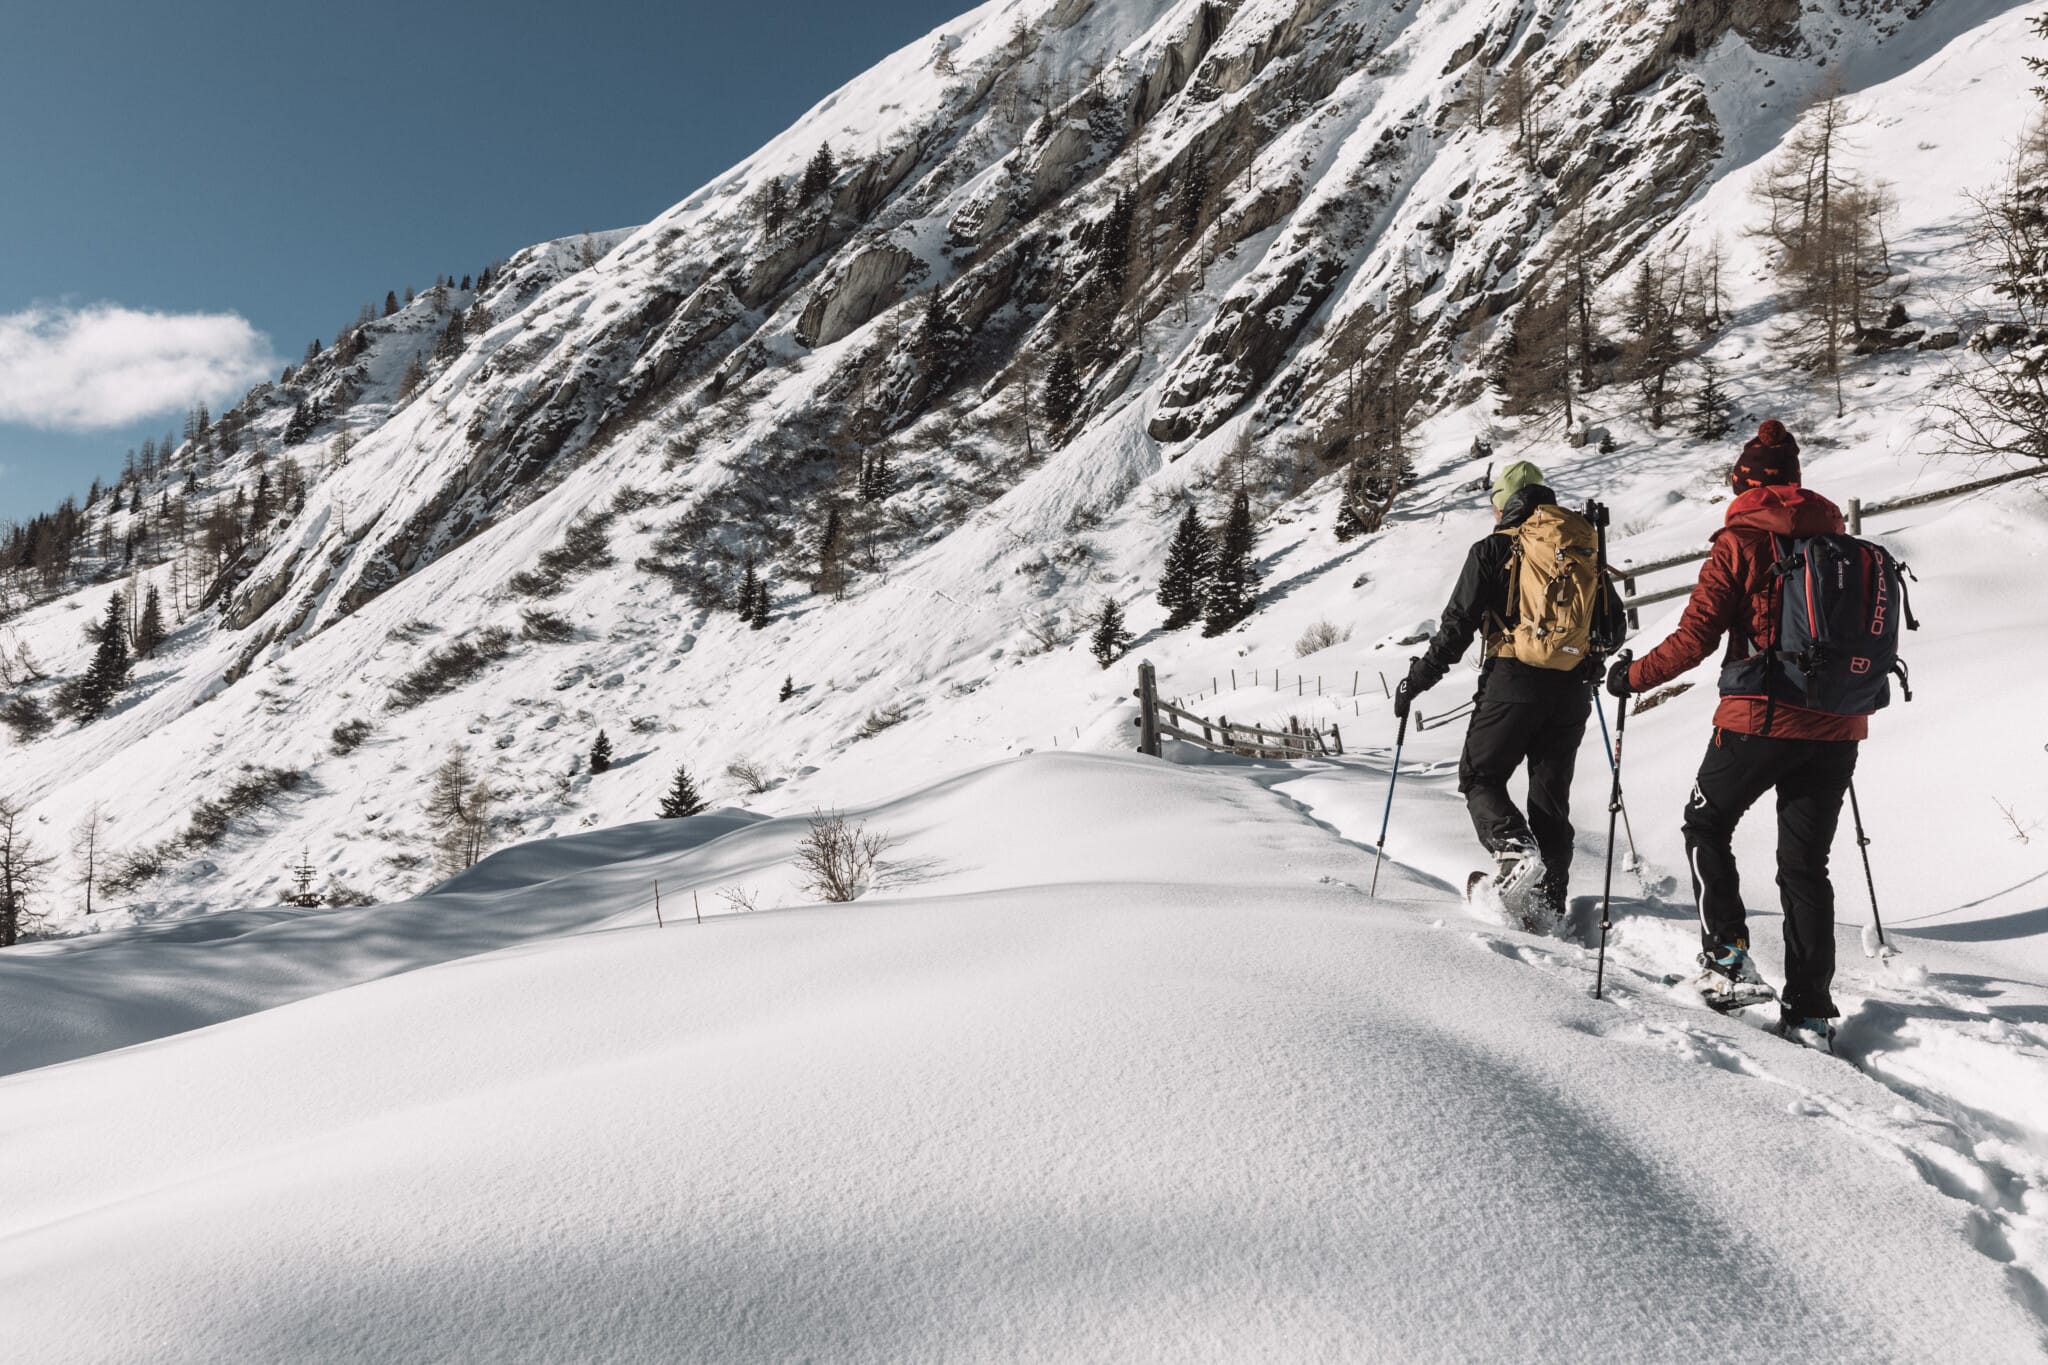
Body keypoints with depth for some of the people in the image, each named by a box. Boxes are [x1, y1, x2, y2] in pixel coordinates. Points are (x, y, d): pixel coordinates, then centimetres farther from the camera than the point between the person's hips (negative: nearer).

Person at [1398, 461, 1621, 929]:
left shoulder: (1494, 549, 0)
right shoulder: (1584, 548, 14)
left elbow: (1457, 625, -5)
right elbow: (1614, 620, 20)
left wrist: (1417, 680, 2)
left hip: (1514, 682, -5)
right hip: (1572, 692, 5)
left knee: (1479, 777, 7)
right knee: (1551, 797, 11)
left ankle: (1515, 852, -19)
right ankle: (1550, 900, 9)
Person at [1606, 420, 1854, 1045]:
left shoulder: (1741, 541, -7)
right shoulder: (1834, 537, 9)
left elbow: (1696, 636, -13)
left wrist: (1634, 676, 0)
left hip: (1762, 718, -5)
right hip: (1836, 725, 5)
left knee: (1706, 826, 16)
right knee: (1806, 863, 10)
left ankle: (1727, 959, 4)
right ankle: (1810, 1010, 10)